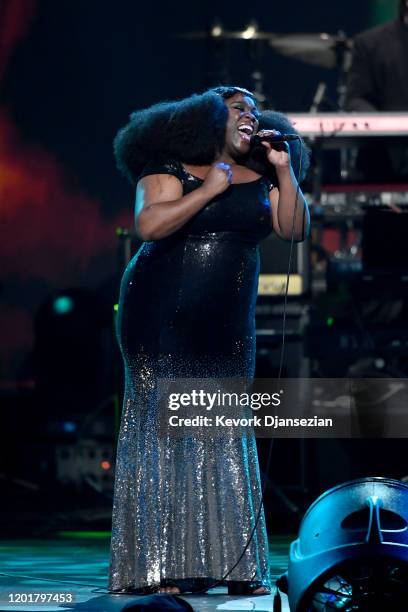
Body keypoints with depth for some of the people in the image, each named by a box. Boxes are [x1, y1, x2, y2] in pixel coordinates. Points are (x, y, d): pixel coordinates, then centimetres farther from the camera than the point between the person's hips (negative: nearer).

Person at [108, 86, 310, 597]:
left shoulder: (260, 180, 11)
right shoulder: (172, 170, -4)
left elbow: (294, 229, 1)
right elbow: (149, 224, -19)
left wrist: (285, 172, -8)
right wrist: (210, 189, -17)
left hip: (226, 327, 5)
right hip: (162, 320, -5)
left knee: (225, 437, 5)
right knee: (162, 429, -8)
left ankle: (236, 567, 6)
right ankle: (160, 568, -8)